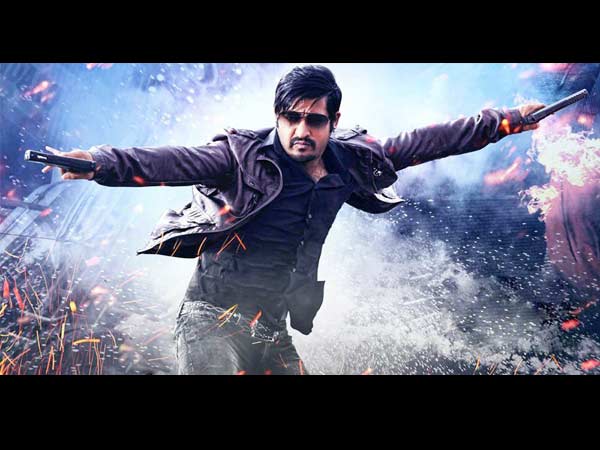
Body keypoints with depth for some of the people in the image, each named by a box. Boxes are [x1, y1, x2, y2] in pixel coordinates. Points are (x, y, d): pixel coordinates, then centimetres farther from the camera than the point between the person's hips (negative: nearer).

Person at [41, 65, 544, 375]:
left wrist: (505, 122, 13)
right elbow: (174, 162, -21)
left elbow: (425, 143, 8)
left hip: (272, 331, 5)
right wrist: (100, 163, -37)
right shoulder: (245, 155, -10)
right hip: (212, 321, -5)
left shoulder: (350, 163, 3)